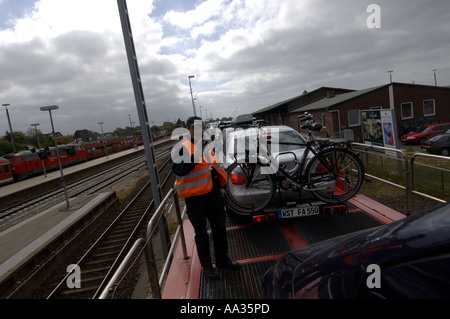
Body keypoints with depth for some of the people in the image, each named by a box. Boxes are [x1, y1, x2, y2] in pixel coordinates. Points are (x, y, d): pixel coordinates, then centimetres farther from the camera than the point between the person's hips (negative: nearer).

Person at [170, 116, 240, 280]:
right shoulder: (183, 148, -10)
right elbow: (177, 170, -24)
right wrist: (195, 155, -30)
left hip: (213, 193, 7)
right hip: (195, 197, -6)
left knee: (219, 228, 18)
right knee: (201, 234, 7)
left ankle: (222, 259, 37)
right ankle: (207, 266, 26)